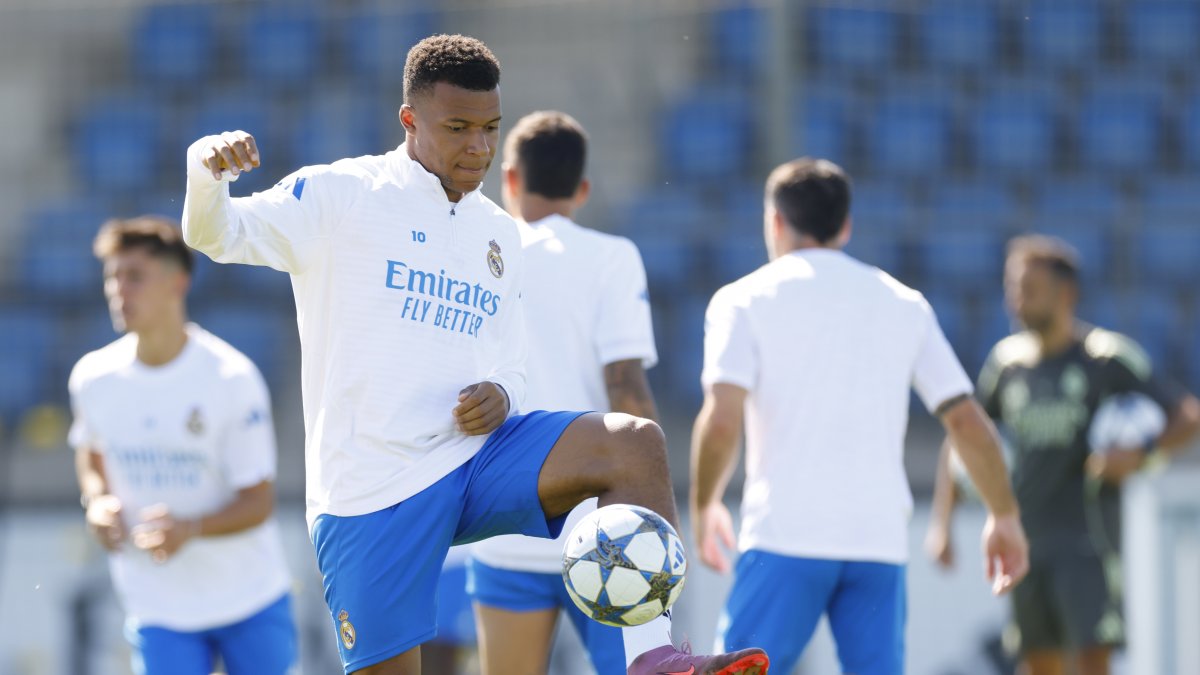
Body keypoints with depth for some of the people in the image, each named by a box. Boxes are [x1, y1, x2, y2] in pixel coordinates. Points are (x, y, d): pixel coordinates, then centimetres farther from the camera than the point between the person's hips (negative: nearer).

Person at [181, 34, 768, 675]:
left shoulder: (500, 234, 18)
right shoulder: (342, 195, 0)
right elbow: (216, 235, -9)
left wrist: (499, 395, -2)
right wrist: (206, 172, -33)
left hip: (473, 455, 4)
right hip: (370, 492, -4)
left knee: (635, 442, -18)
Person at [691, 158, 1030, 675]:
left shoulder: (744, 299, 3)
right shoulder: (904, 303, 14)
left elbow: (721, 421, -9)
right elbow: (967, 422, 10)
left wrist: (704, 506, 6)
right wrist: (1004, 516, 20)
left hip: (786, 535, -3)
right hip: (881, 543, 3)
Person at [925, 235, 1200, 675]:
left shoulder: (1107, 356, -6)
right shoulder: (1008, 360, 9)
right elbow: (961, 439, 18)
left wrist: (1139, 455, -24)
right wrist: (940, 524, 9)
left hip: (1088, 541, -5)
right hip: (1028, 539, 5)